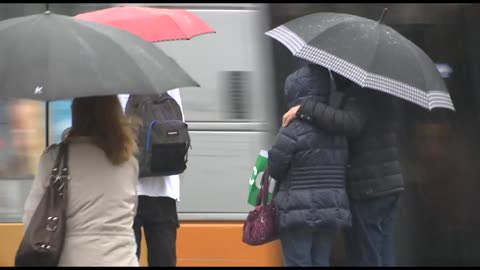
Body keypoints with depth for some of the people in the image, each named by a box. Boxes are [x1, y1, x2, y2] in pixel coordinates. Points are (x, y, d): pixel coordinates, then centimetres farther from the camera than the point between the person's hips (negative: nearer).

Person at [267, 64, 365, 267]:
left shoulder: (293, 131, -14)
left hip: (298, 212, -6)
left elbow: (274, 168, -7)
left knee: (298, 262, 1)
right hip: (332, 209, 6)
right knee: (321, 261, 14)